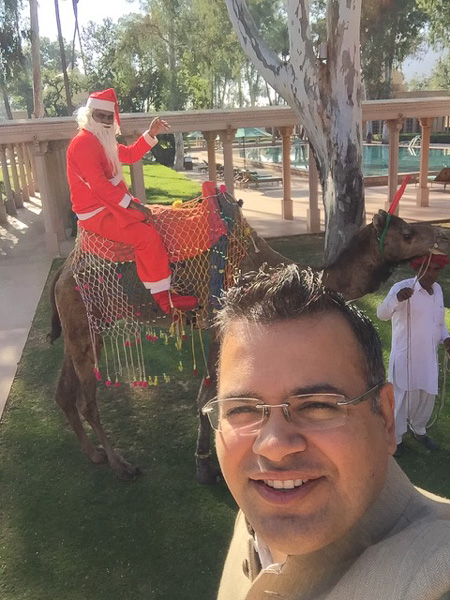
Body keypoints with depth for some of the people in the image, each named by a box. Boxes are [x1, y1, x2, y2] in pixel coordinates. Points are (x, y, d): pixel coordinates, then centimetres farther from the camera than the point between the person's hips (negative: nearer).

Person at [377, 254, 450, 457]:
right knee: (402, 398, 8)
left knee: (427, 397, 21)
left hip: (429, 357, 6)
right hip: (405, 357, -6)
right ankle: (396, 438, 30)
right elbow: (382, 314, -33)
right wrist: (397, 299, -53)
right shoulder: (402, 287, -18)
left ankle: (419, 430, 46)